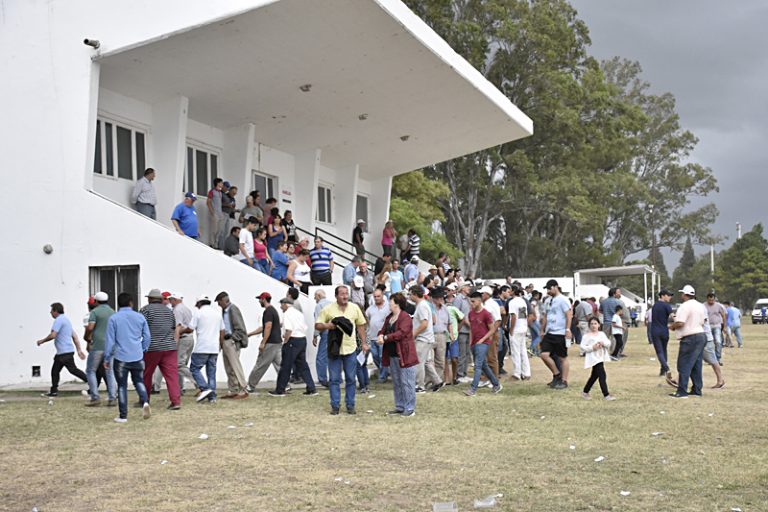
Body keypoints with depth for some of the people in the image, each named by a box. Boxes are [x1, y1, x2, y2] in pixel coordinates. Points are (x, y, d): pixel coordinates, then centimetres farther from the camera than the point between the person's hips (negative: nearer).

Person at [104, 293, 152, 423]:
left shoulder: (113, 318, -3)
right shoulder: (140, 317, 4)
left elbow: (110, 340, -3)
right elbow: (147, 337, 8)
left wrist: (107, 358, 4)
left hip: (120, 358, -2)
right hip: (137, 357, 2)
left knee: (122, 386, 7)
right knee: (139, 381, 18)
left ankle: (123, 416, 8)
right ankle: (145, 402, -8)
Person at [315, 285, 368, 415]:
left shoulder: (355, 308, 5)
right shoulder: (328, 309, -2)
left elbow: (360, 326, 12)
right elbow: (317, 325, 1)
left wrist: (364, 343, 9)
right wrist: (327, 326, -19)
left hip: (350, 348, 2)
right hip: (334, 349, -2)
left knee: (350, 379, 7)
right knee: (335, 379, 3)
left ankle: (350, 405, 16)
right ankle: (335, 405, 10)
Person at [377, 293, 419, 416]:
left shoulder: (405, 317, -13)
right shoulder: (389, 317, 15)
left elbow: (401, 333, -23)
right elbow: (383, 330, 12)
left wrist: (385, 338, -23)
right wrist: (381, 335, -12)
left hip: (404, 355, -9)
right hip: (392, 355, 9)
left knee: (407, 383, -4)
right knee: (396, 383, 15)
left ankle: (410, 408, 2)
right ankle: (399, 407, 25)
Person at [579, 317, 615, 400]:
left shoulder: (602, 334, 10)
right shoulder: (587, 336, -7)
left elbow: (609, 343, 5)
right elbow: (582, 347, -10)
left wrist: (603, 343, -16)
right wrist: (592, 347, -20)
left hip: (601, 357, 7)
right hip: (593, 358, -7)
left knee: (594, 375, 16)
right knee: (602, 375, -14)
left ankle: (585, 392, 31)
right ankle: (606, 394, -10)